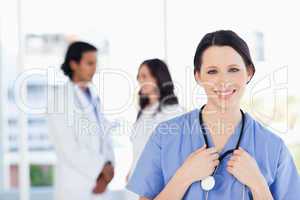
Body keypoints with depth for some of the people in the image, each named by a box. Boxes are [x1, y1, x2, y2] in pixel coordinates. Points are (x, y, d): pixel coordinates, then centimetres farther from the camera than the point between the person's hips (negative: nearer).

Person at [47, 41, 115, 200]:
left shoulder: (92, 95, 13)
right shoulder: (58, 95, -8)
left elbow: (104, 134, 10)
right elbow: (66, 146, -14)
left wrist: (108, 166, -7)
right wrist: (100, 169, -11)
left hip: (98, 182, 7)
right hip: (74, 185, -7)